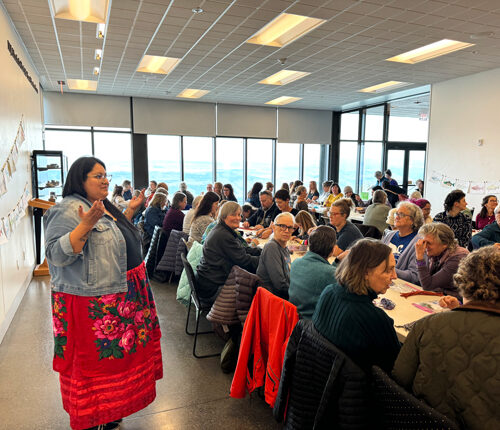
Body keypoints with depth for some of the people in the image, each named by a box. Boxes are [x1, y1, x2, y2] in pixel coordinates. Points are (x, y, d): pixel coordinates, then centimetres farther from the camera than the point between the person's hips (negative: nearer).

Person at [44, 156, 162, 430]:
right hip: (92, 303, -10)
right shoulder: (68, 210, -16)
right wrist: (85, 225, -34)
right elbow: (57, 254, -23)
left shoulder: (103, 207, 12)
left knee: (113, 354, 20)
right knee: (94, 359, 3)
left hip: (121, 297, 10)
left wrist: (129, 211, 14)